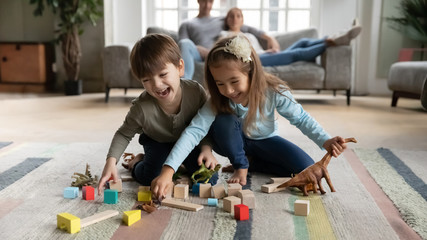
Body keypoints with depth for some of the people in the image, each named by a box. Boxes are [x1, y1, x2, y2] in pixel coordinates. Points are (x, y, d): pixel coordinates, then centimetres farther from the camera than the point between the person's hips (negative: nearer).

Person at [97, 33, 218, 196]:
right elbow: (124, 134, -18)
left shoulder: (196, 91, -29)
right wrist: (111, 162, -32)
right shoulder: (142, 107, -34)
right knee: (150, 178, -24)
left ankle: (181, 163, 20)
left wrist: (206, 148, -25)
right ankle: (137, 162, 13)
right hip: (157, 142, -2)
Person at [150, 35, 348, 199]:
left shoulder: (273, 92, -28)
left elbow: (301, 118, -15)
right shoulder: (217, 102, -30)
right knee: (224, 121, -36)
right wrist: (168, 171, -52)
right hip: (235, 143, -1)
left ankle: (253, 164, 2)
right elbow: (193, 132, -40)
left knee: (307, 169, -19)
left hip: (265, 140, 2)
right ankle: (240, 166, -8)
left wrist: (325, 141, -30)